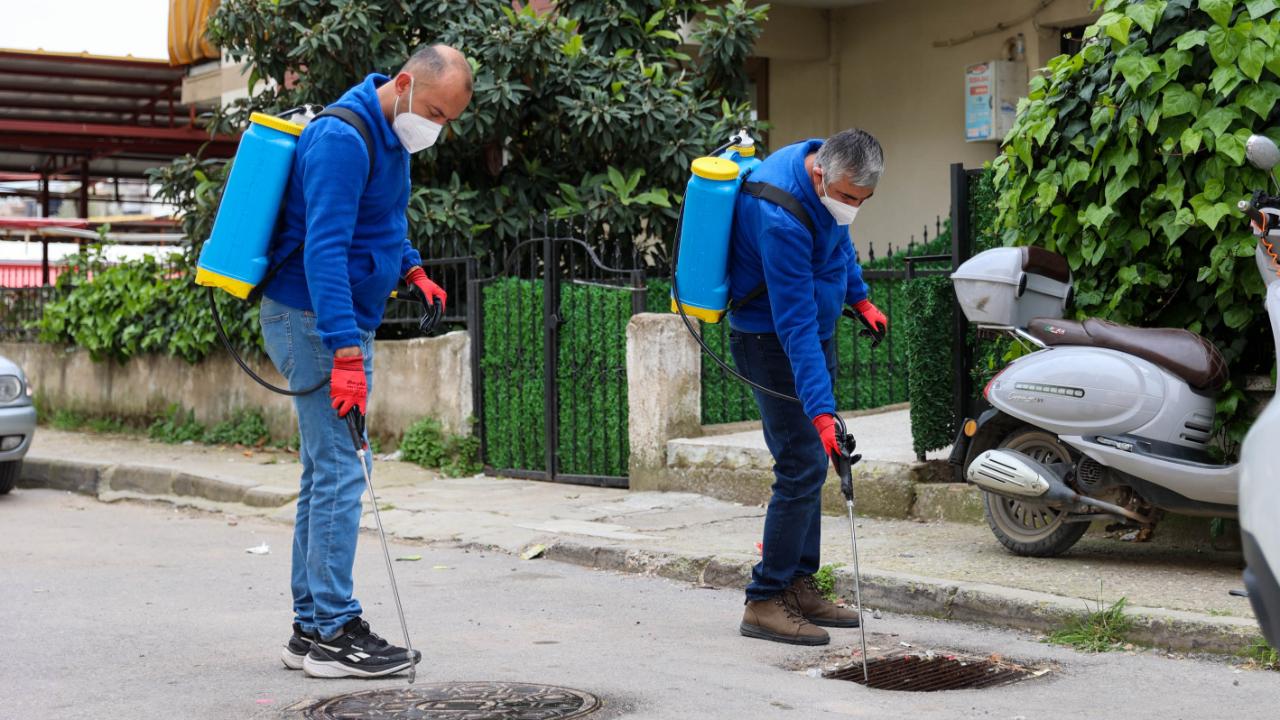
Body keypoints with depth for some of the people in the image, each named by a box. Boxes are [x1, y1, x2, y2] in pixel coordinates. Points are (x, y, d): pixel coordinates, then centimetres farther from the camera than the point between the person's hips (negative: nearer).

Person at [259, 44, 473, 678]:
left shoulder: (390, 135, 11)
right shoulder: (342, 138, -20)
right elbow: (324, 250, -28)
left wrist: (410, 268, 13)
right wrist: (346, 353, -32)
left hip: (345, 320, 10)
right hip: (316, 322, -10)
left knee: (325, 474, 11)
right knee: (338, 473, -10)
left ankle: (311, 630, 16)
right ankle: (334, 634, -5)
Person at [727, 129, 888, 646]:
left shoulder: (828, 174, -5)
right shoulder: (781, 218, -33)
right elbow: (794, 322, -34)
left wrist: (859, 297, 18)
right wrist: (821, 411, -36)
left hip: (815, 329, 9)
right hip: (771, 339, -9)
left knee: (807, 466, 12)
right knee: (802, 467, -12)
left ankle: (798, 587, 19)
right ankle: (765, 603, -6)